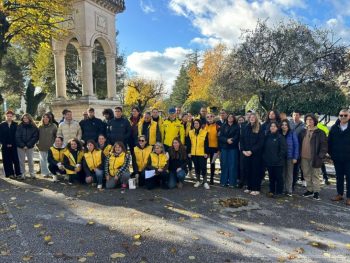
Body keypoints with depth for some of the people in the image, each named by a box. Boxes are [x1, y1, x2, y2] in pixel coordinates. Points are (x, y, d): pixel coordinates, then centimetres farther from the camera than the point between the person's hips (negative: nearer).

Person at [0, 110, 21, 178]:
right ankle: (9, 173, 13)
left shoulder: (16, 125, 3)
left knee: (16, 160, -2)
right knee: (7, 160, 5)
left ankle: (18, 173, 3)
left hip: (14, 146, -1)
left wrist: (12, 143, -7)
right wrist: (5, 144, -6)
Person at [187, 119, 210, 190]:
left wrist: (206, 152, -7)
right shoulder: (190, 132, 8)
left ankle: (205, 182, 6)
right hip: (194, 154, 3)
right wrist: (189, 152, 4)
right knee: (196, 167, 11)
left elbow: (206, 144, -2)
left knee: (203, 167, -3)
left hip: (202, 154, -3)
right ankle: (198, 181, 23)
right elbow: (189, 144, 8)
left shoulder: (205, 132, -1)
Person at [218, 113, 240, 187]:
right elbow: (220, 137, 2)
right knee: (224, 164, 3)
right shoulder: (223, 127, 11)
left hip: (233, 148, -2)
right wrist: (227, 140, -15)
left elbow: (237, 136, -5)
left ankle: (232, 182, 4)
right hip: (224, 148, 2)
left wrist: (232, 140, -21)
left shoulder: (236, 127, 6)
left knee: (232, 164, -2)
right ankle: (224, 181, 11)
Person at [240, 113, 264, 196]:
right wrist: (243, 150, -4)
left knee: (256, 171, 1)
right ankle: (249, 187, 20)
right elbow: (242, 140, 9)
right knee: (247, 170, 8)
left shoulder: (259, 129, -4)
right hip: (246, 153, 4)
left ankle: (256, 189, 10)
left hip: (256, 154, -4)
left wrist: (251, 151, -16)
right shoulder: (246, 128, 10)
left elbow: (260, 142, -10)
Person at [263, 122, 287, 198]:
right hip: (269, 161, 5)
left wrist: (279, 158, -12)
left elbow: (283, 149, -11)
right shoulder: (267, 137, 10)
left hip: (278, 162, -5)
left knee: (278, 177, 4)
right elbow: (264, 148, 14)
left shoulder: (280, 137, -7)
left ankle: (279, 192, 15)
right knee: (271, 177, 13)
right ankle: (271, 191, 23)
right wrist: (265, 157, 5)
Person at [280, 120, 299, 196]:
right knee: (282, 174, 9)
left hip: (290, 157, -2)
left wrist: (295, 157, -11)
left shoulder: (292, 133, -6)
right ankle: (282, 189, 19)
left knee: (289, 174, 8)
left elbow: (296, 145, -6)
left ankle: (289, 190, 15)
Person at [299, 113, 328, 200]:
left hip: (314, 158, -5)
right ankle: (309, 190, 24)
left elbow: (324, 145, -7)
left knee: (315, 175, 4)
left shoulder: (320, 132, -4)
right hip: (304, 158, 5)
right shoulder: (303, 132, 10)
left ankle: (316, 191, 15)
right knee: (307, 175, 12)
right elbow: (300, 144, 15)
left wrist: (320, 157, -14)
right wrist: (299, 155, 7)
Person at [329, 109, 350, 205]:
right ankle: (339, 194, 24)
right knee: (339, 177, 13)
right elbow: (329, 142, 7)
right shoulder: (334, 128, 3)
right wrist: (331, 153, 3)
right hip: (337, 158, 3)